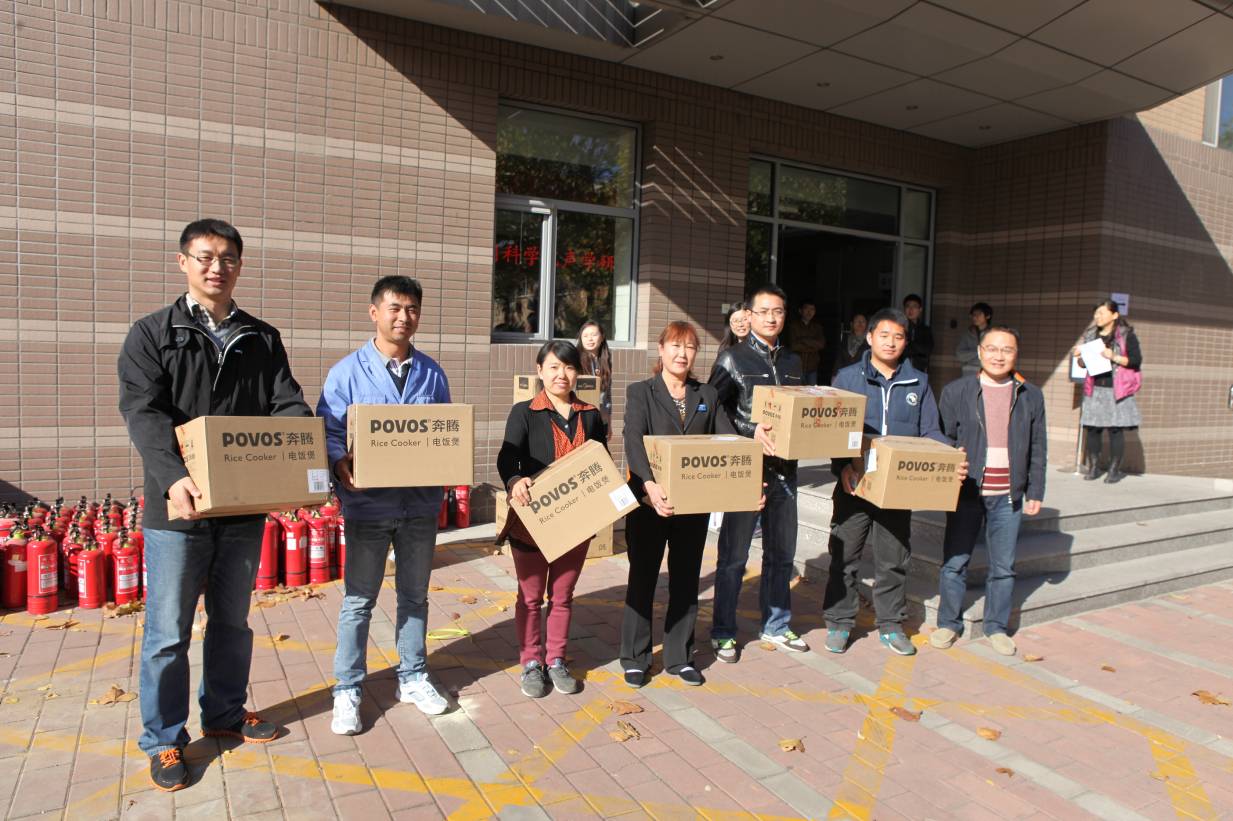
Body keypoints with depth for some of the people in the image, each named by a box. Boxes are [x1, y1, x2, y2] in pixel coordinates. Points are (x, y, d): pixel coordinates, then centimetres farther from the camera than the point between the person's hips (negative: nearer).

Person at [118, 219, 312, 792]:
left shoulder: (263, 340, 8)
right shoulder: (152, 335, -2)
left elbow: (288, 406, 1)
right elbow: (143, 412, -14)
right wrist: (173, 476, -31)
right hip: (179, 508, -3)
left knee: (232, 621, 18)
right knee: (169, 632, 6)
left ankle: (224, 712, 36)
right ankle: (164, 740, 23)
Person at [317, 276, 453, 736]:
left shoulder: (431, 373, 6)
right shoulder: (348, 371, -4)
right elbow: (328, 431, -7)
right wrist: (342, 466, -24)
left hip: (421, 504, 3)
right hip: (368, 504, -3)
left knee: (415, 596, 16)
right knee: (358, 600, 8)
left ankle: (413, 678, 31)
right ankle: (347, 690, 22)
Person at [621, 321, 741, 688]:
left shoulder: (707, 396, 8)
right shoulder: (641, 392, -4)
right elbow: (633, 440, -19)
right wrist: (648, 483, -36)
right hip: (650, 502, -3)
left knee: (686, 581, 13)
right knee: (642, 579, 8)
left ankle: (680, 657, 28)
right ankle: (635, 659, 22)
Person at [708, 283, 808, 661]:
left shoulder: (793, 362, 14)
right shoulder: (732, 358, -3)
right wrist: (752, 431, -22)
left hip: (784, 468, 6)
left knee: (781, 553, 15)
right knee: (733, 555, 3)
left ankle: (776, 626, 32)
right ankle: (723, 633, 17)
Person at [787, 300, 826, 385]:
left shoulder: (817, 327, 10)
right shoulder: (793, 325, -2)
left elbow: (822, 344, -2)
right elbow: (794, 346, -10)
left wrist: (804, 340, -9)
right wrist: (813, 347, -4)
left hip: (812, 368, 3)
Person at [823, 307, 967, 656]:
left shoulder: (918, 383, 9)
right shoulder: (848, 377, 1)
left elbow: (930, 433, 7)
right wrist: (843, 466, -20)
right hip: (855, 483, -2)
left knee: (894, 560, 12)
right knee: (845, 556, 4)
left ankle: (891, 625, 26)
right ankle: (839, 622, 18)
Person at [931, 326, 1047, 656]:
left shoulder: (1030, 396, 6)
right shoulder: (955, 391, 0)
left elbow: (1037, 449, 10)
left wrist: (1035, 492, 7)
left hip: (1008, 496, 2)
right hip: (966, 492, -1)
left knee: (1003, 566, 10)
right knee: (954, 562, 5)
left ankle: (996, 626, 25)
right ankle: (948, 623, 19)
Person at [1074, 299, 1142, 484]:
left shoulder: (1127, 335, 0)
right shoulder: (1091, 335, 13)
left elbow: (1136, 360, -5)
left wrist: (1114, 357, -17)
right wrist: (1080, 357, -2)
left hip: (1116, 390, -4)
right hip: (1094, 389, 4)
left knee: (1116, 430, -3)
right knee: (1091, 428, 1)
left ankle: (1115, 469, 6)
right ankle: (1093, 467, 10)